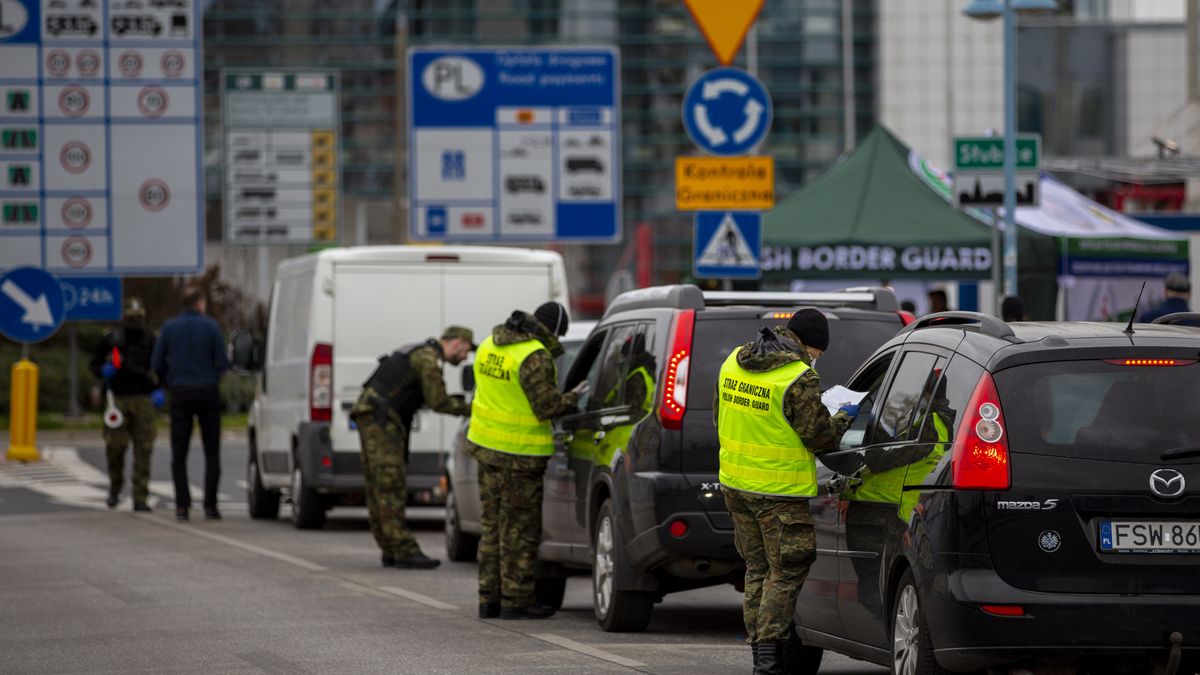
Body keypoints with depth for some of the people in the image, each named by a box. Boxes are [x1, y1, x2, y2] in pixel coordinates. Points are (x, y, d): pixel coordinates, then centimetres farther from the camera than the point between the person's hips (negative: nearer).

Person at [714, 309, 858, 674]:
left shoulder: (734, 362, 6)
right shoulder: (799, 379, -19)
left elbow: (720, 415, 16)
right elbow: (818, 435, -15)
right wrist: (843, 419, 5)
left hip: (735, 484, 7)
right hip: (779, 491, -7)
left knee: (757, 569, 17)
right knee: (785, 574, 0)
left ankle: (760, 645, 19)